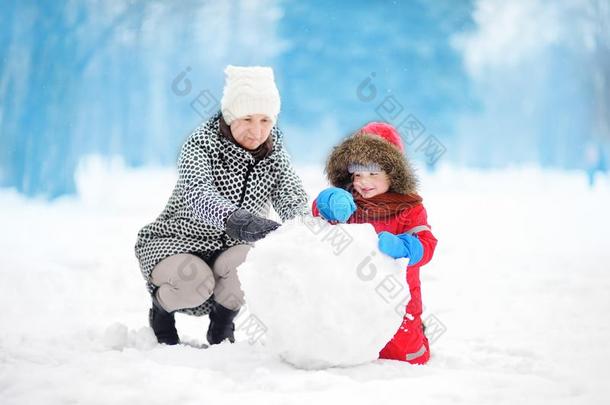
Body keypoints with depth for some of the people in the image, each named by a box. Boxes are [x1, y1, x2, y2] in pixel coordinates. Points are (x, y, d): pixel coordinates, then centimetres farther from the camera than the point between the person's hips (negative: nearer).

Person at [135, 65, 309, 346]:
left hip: (231, 249, 3)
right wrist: (236, 219, -59)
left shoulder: (274, 154, -4)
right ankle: (161, 308, 4)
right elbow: (198, 195, -38)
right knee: (194, 283, -33)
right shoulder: (200, 144, -19)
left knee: (250, 262, -30)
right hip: (178, 241, -3)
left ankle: (222, 323, 1)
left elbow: (294, 200, -18)